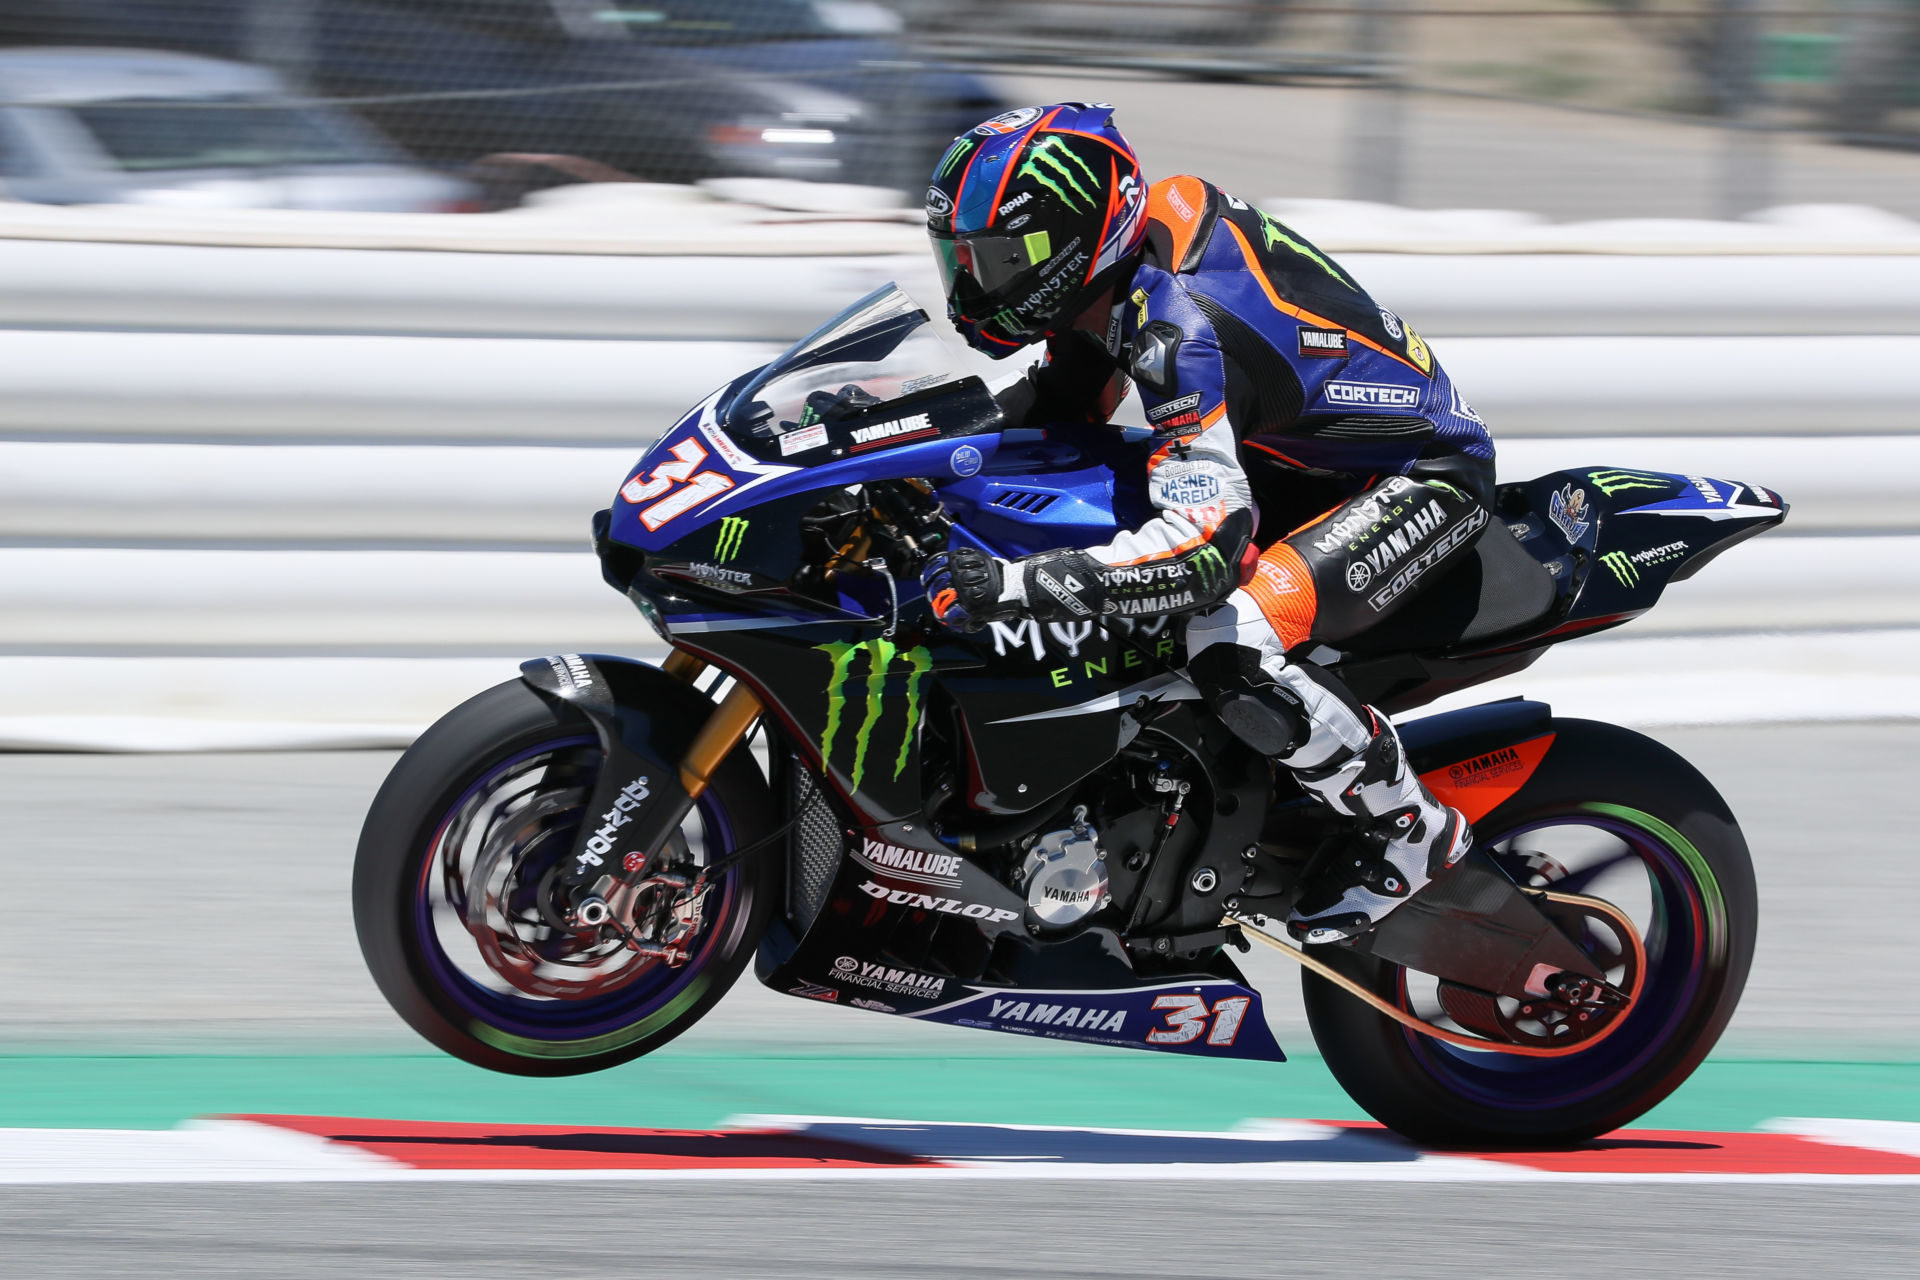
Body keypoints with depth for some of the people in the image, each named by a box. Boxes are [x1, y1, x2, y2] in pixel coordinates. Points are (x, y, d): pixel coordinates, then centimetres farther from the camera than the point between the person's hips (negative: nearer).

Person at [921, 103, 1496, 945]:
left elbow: (1210, 543, -42)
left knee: (1229, 644, -32)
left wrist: (1022, 585, -47)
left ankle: (1412, 831, -11)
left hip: (1423, 479, -10)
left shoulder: (1179, 329, -33)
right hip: (1315, 456, 10)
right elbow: (1061, 402, 15)